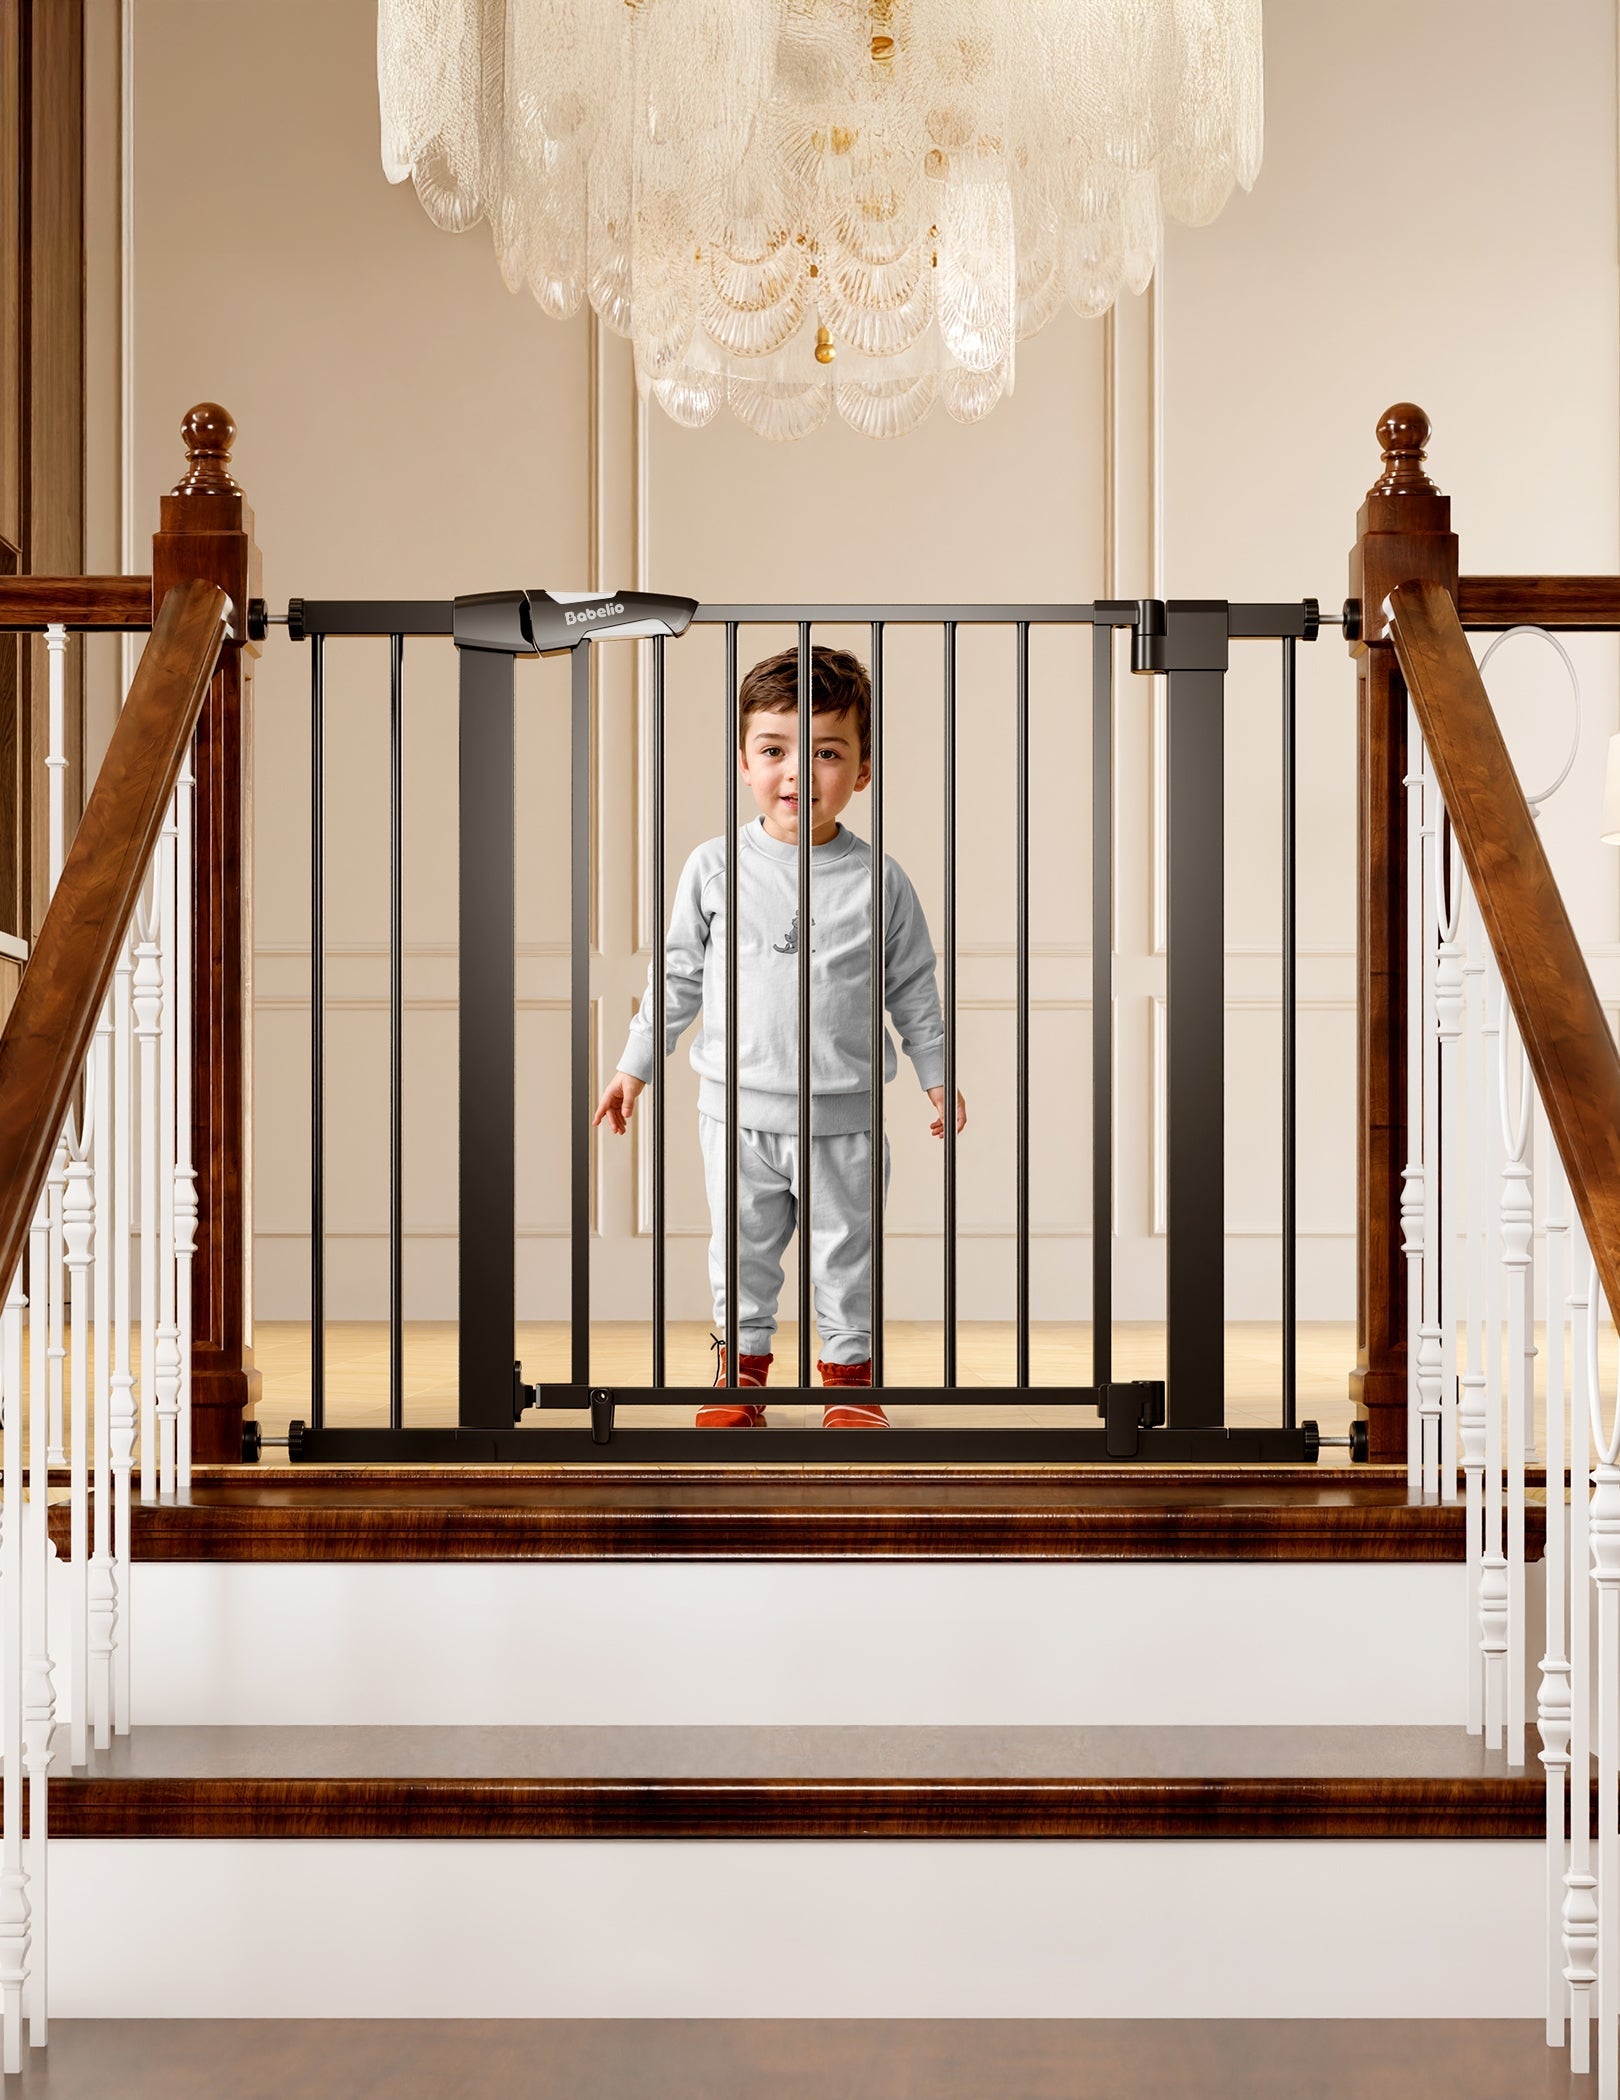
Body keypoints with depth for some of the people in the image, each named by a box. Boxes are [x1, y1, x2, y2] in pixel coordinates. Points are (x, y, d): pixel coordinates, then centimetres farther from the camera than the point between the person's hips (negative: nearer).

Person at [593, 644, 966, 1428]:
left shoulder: (877, 880, -5)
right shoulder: (715, 867, -3)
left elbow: (913, 987, 5)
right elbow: (679, 973, 6)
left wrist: (938, 1075, 8)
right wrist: (635, 1065, 8)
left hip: (843, 1117, -1)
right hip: (737, 1107, 1)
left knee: (846, 1250, 10)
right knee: (743, 1247, 13)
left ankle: (849, 1367, 27)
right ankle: (744, 1359, 30)